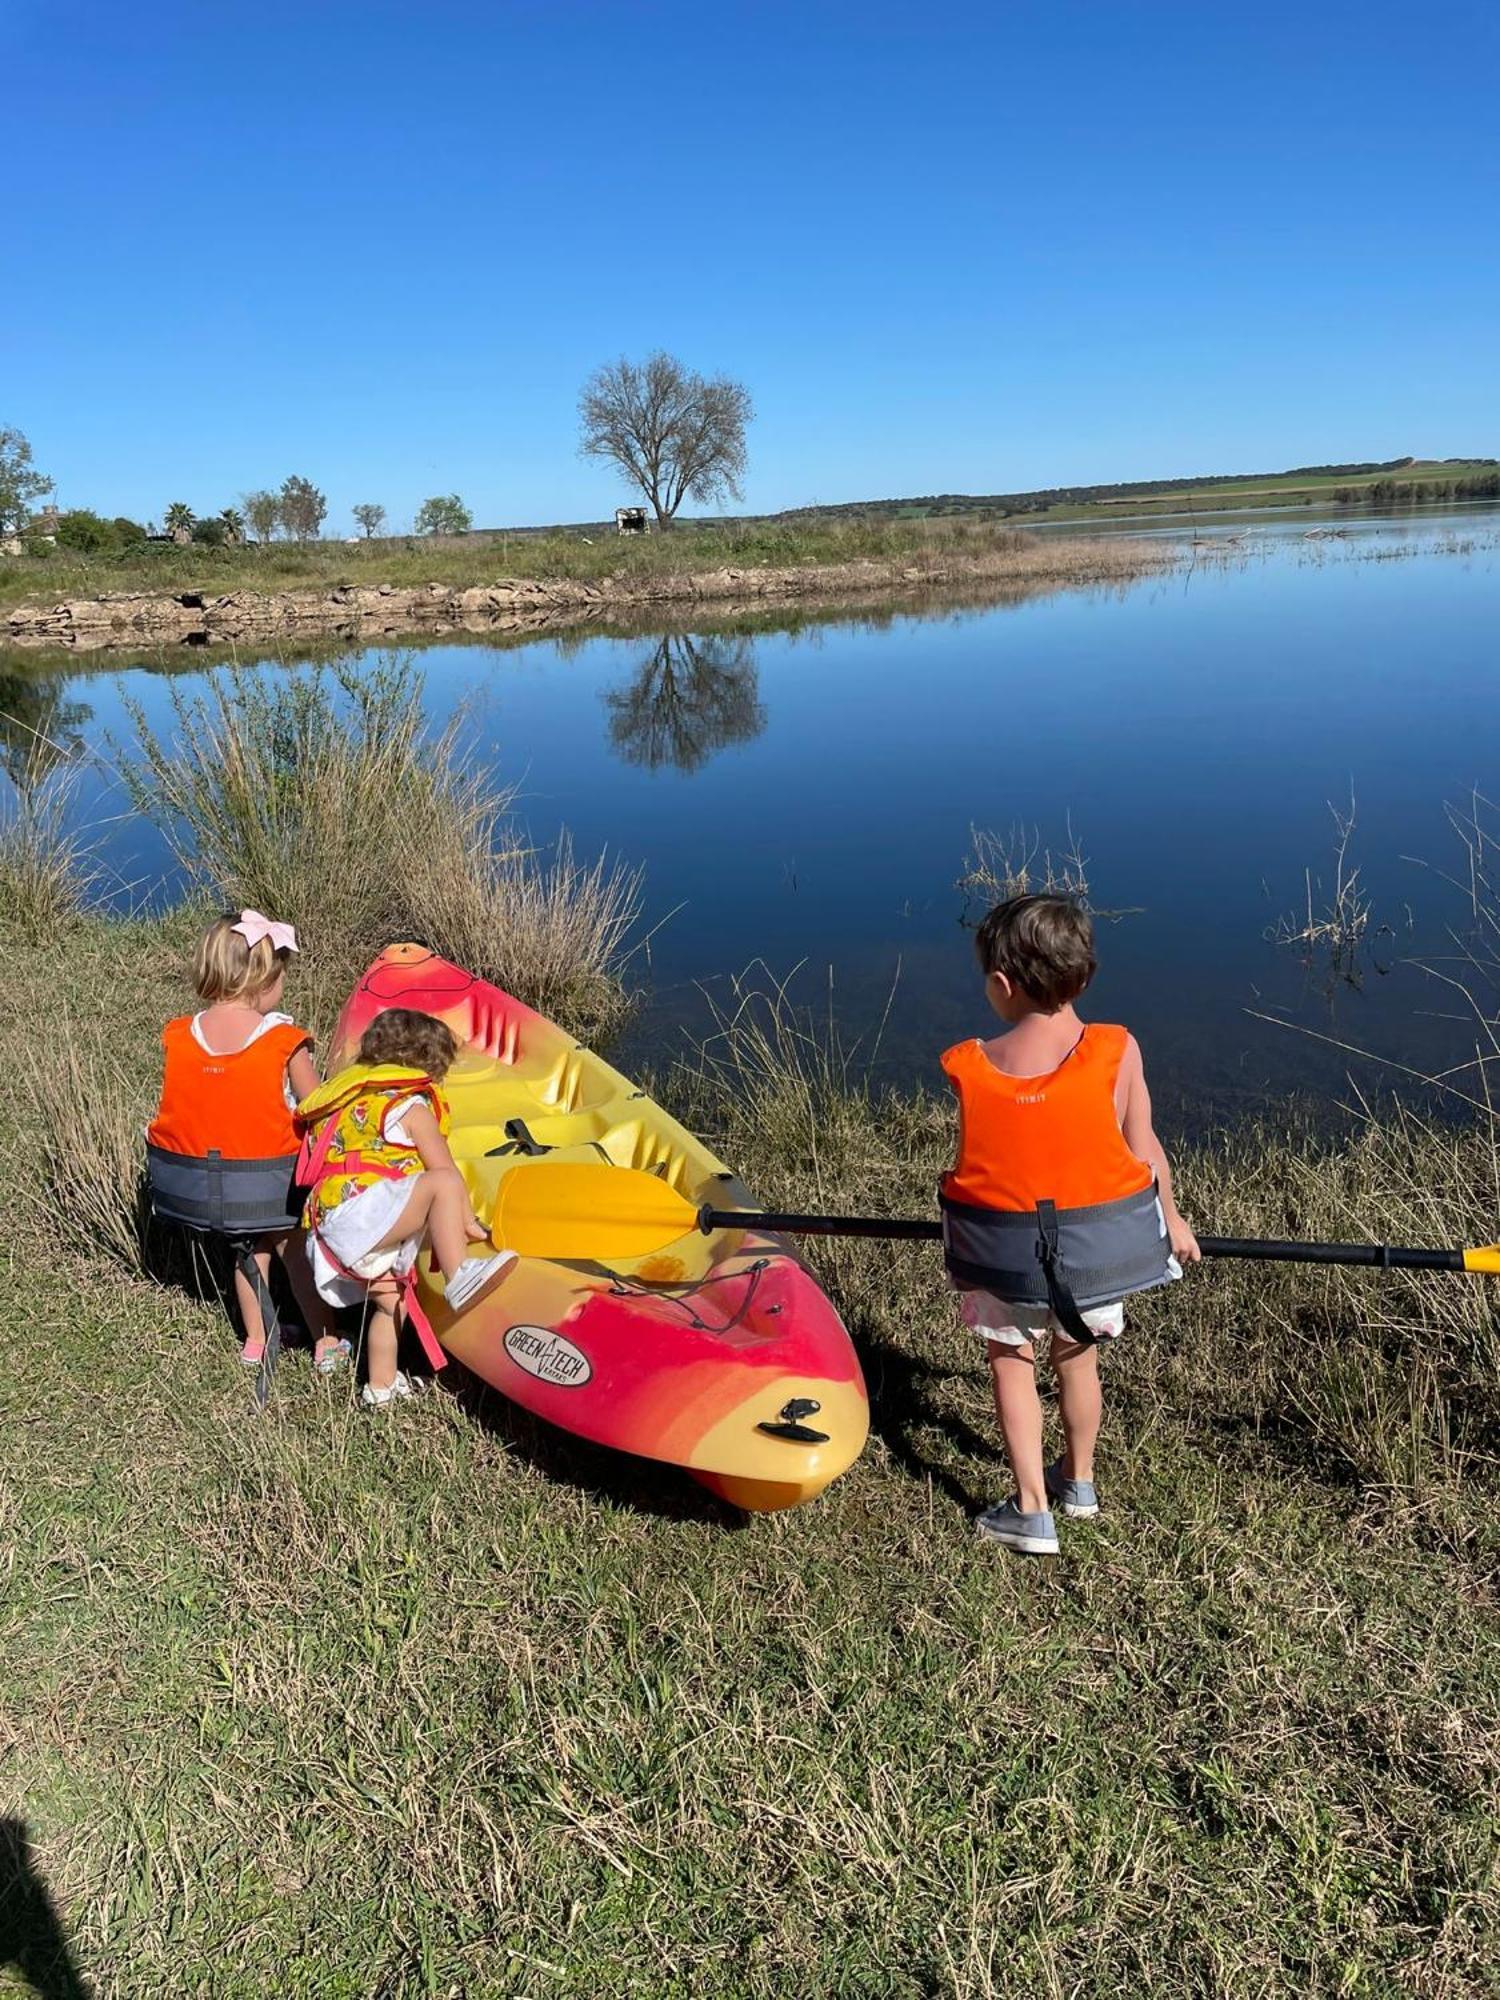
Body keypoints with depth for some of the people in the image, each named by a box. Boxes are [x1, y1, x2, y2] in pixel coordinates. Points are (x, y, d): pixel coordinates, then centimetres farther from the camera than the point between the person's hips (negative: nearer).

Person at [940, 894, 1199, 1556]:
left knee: (1011, 1361, 18)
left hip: (1001, 1250, -1)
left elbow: (979, 1152, -1)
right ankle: (1077, 1481, 43)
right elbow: (1144, 1149, -5)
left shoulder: (967, 1067, -15)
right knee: (1076, 1356, 23)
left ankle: (1031, 1511, 19)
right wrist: (1170, 1219, 11)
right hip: (1095, 1244, 2)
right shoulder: (1116, 1052, -15)